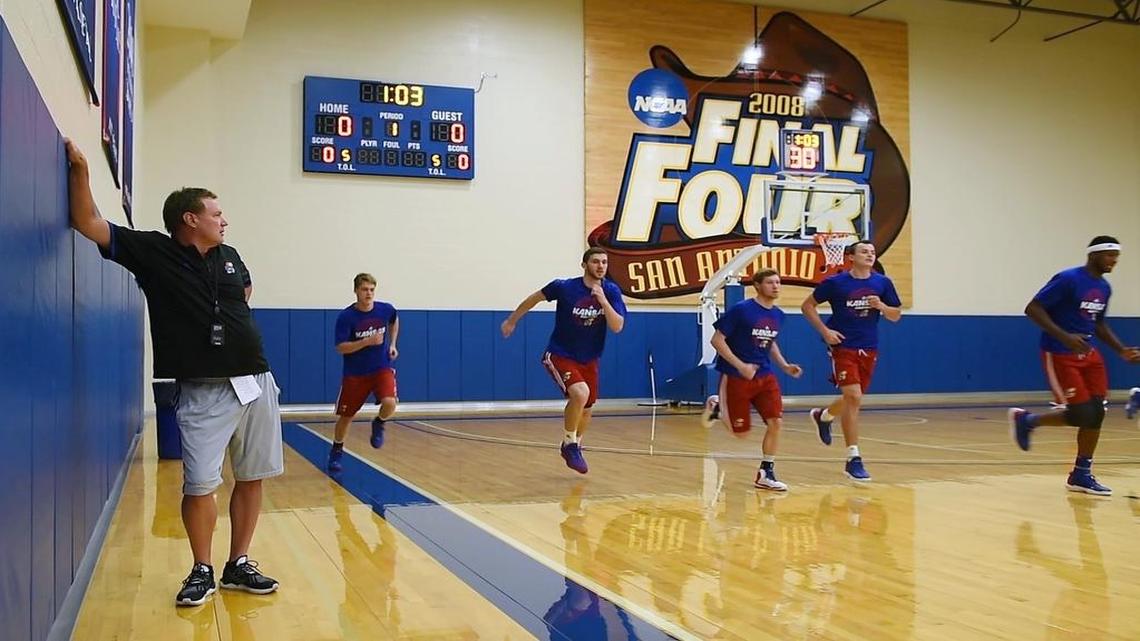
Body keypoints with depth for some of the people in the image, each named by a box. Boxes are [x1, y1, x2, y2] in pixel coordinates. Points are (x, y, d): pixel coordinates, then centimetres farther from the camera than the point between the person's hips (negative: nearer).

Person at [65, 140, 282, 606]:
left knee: (251, 478, 8)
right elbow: (89, 224, -7)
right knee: (199, 485, -7)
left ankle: (239, 565, 22)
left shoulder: (230, 257, 9)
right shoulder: (152, 252, -3)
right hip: (203, 392, -4)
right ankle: (202, 571, 14)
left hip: (255, 382, 5)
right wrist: (80, 168, -16)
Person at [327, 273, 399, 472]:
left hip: (382, 368, 1)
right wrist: (367, 341, -27)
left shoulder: (385, 310, -5)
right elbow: (341, 347, -17)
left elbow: (394, 321, 20)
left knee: (389, 404, -25)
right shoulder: (346, 316, -14)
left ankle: (378, 425, 10)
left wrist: (392, 345, 10)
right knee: (346, 415, 7)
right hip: (355, 373, -1)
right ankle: (336, 452, 31)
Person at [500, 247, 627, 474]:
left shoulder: (611, 291, -10)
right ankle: (570, 444, -7)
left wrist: (602, 300, -31)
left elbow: (617, 327, -19)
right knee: (580, 394, -29)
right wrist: (512, 320, 9)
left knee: (587, 409, 16)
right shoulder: (565, 287, -18)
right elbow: (535, 297, -1)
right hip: (560, 355, -5)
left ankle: (574, 446, 44)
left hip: (589, 360, 5)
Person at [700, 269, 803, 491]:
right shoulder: (741, 310, -14)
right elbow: (717, 340, -14)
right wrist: (741, 366, -21)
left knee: (776, 422, -8)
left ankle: (765, 474, 5)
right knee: (741, 431, 2)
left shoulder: (778, 315, 7)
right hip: (736, 377, -6)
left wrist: (785, 366, 9)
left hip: (765, 376, 6)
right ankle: (716, 407, 31)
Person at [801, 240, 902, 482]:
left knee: (852, 399, 15)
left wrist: (881, 306, -13)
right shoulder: (836, 282, -7)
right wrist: (825, 331, -10)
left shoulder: (882, 283, 2)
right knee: (853, 398, -15)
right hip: (843, 347, -5)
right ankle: (854, 459, -8)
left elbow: (896, 316, 9)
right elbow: (807, 305, 1)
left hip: (869, 350, 5)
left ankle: (823, 416, 48)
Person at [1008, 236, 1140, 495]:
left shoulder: (1104, 287, 10)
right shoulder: (1068, 279, -16)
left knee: (1096, 413, 1)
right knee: (1081, 415, -11)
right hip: (1059, 354, -8)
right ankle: (1026, 420, 13)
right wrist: (1065, 337, -28)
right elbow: (1033, 308, -19)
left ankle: (1081, 476, 11)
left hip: (1087, 353, 8)